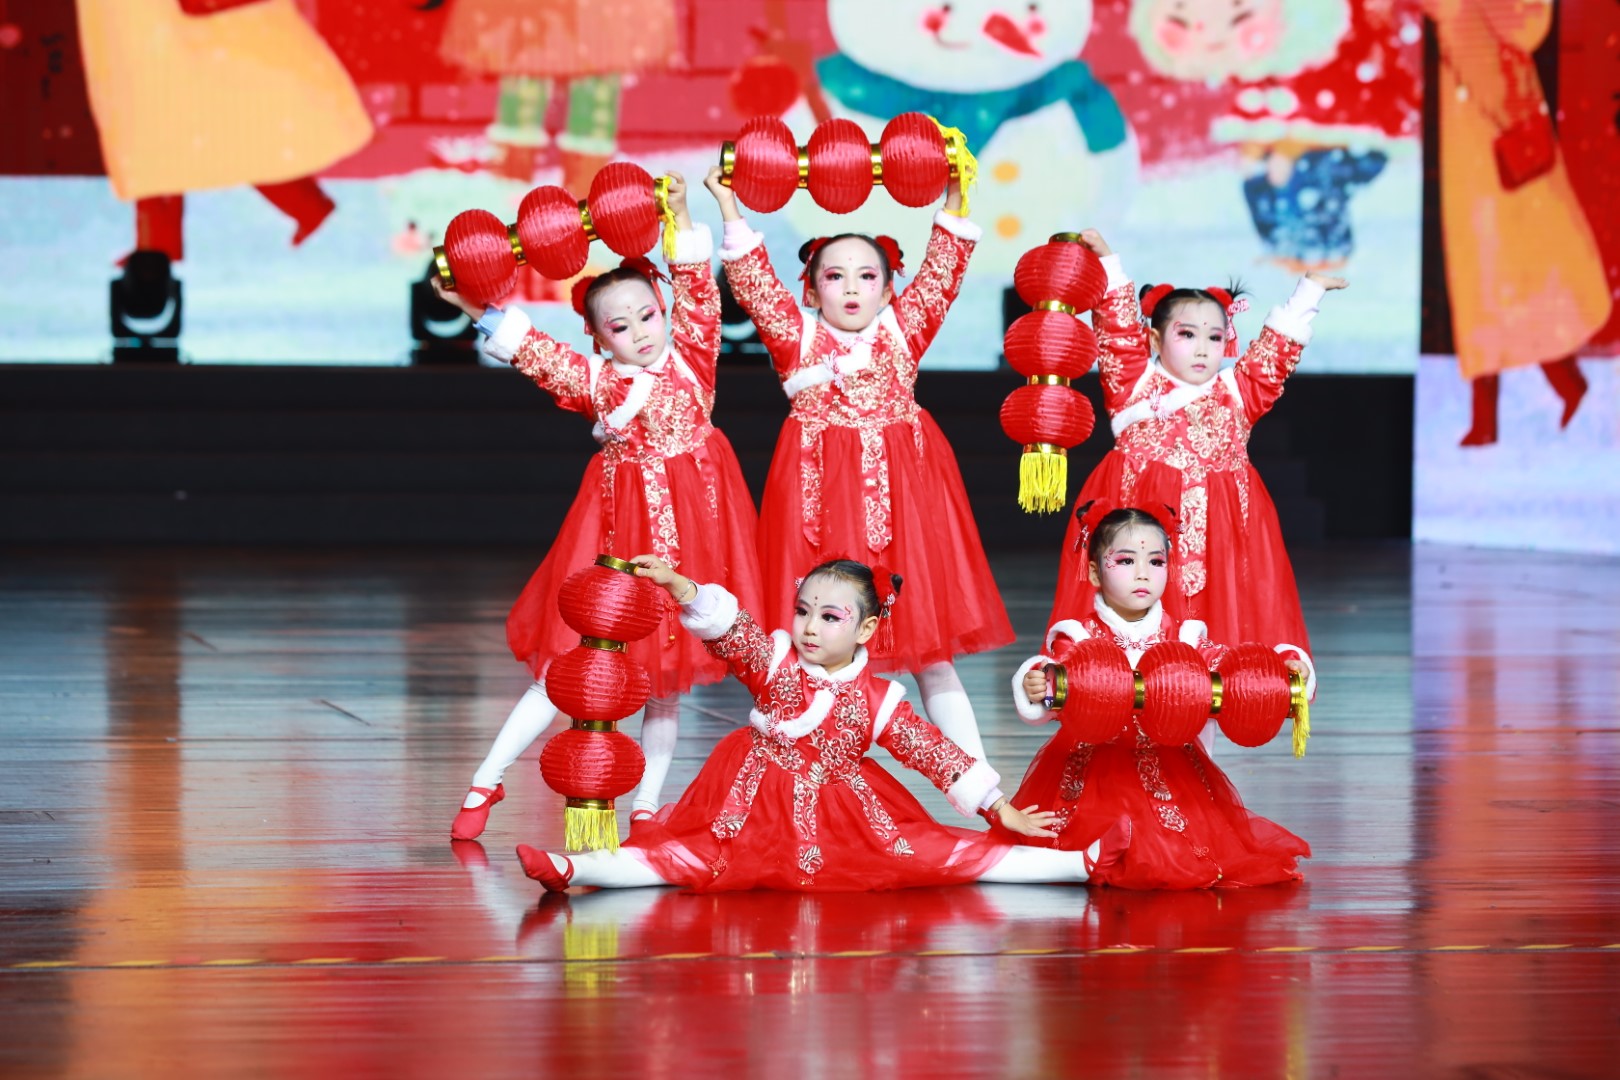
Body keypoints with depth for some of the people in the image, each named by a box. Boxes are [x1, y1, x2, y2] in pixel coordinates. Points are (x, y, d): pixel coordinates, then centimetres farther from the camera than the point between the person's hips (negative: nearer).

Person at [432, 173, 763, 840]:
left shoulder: (691, 358, 5)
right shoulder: (597, 381, 1)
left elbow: (696, 291, -3)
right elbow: (536, 356, -8)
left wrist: (680, 222, -12)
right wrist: (483, 315, -19)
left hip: (688, 525, 2)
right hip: (620, 527, -2)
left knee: (669, 674, 7)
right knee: (568, 667, -2)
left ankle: (647, 804, 15)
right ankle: (486, 783, 6)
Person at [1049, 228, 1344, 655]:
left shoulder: (1237, 392, 14)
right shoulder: (1135, 386, 6)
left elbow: (1277, 349, 20)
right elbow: (1119, 329, 2)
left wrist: (1307, 293, 21)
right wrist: (1106, 263, -1)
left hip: (1221, 524, 3)